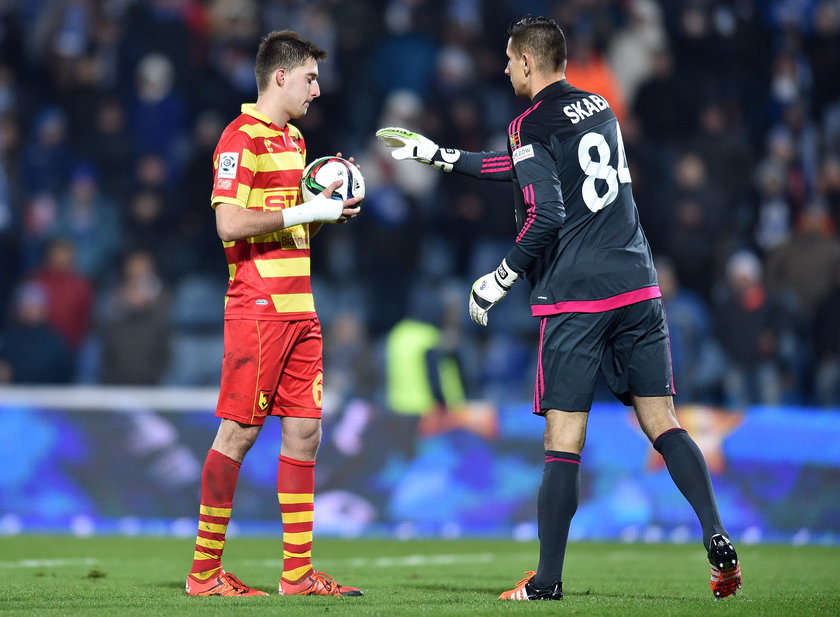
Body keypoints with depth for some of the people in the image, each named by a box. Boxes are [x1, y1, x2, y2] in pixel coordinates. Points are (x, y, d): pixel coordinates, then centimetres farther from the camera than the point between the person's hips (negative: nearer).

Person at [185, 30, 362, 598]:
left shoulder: (294, 138, 19)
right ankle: (205, 572, 0)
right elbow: (231, 223, -19)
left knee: (304, 432, 6)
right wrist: (306, 210, -15)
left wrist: (329, 207, 10)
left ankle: (299, 572, 9)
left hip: (299, 310, 9)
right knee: (239, 433, -6)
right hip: (258, 309, -9)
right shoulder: (241, 137, -10)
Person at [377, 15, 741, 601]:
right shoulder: (600, 109, 18)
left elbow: (544, 217, -14)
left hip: (573, 299, -6)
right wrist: (438, 154, 34)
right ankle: (717, 538, -8)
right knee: (663, 422, 7)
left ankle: (548, 580, 0)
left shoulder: (531, 125, -5)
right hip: (638, 288, 6)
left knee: (564, 443, -3)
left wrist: (499, 280, -2)